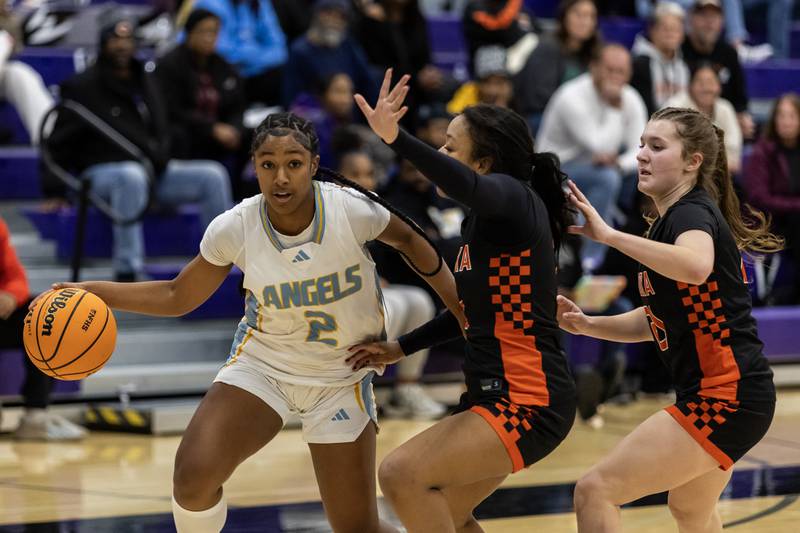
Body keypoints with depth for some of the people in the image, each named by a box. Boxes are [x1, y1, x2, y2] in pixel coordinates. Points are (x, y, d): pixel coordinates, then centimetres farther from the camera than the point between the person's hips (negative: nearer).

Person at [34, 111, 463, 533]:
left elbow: (408, 241, 0)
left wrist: (461, 310, -1)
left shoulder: (353, 210, -22)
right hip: (263, 360, 1)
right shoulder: (234, 228, -17)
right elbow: (178, 296, -2)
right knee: (193, 473, -22)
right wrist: (96, 292, -14)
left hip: (341, 374, -1)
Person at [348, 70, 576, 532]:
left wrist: (395, 137, -49)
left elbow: (466, 187, -39)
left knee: (402, 475, -19)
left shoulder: (515, 199, -14)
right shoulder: (480, 221, 13)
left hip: (529, 403, -10)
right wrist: (402, 348, 21)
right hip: (494, 394, 10)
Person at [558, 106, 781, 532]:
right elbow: (655, 320, 21)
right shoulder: (668, 221, 14)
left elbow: (696, 267, -40)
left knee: (595, 491, -16)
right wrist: (587, 325, 6)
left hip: (727, 396, -11)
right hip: (722, 391, 11)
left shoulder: (692, 212, -15)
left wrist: (609, 235, -39)